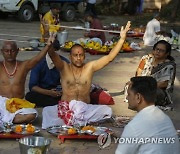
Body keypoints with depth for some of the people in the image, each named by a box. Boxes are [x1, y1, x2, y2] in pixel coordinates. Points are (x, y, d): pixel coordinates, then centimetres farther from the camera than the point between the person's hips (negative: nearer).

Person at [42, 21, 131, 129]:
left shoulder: (90, 67, 7)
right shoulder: (64, 67, 4)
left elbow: (109, 57, -1)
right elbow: (53, 55, -14)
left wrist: (122, 39, -11)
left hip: (86, 108, 2)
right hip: (66, 108, -2)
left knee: (107, 110, -27)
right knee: (47, 111, -31)